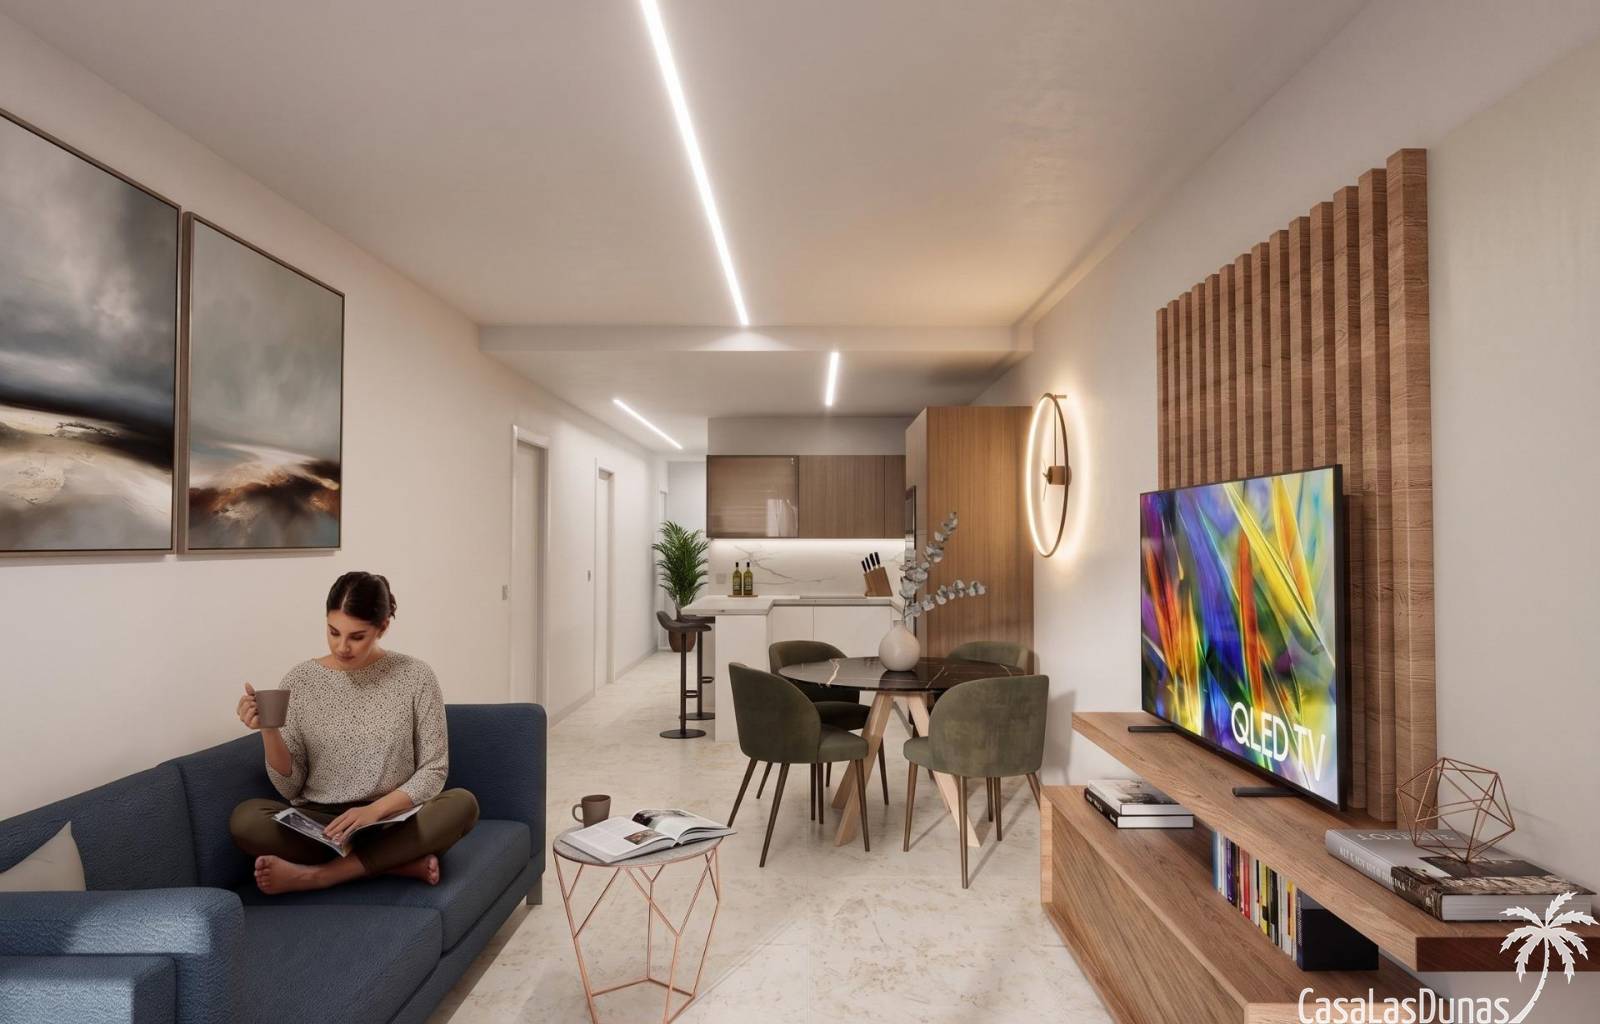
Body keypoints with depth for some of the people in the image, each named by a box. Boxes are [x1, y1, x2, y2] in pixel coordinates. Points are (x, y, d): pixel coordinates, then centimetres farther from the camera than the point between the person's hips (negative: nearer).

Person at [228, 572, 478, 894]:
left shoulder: (415, 676, -5)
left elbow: (434, 770, -4)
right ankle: (401, 862, -21)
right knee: (245, 819, -27)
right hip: (318, 823, 2)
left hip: (393, 821, -1)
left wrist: (375, 810, -19)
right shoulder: (300, 680, -1)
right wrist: (269, 731, -17)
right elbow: (289, 787, 0)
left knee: (463, 804, -29)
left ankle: (315, 874, -24)